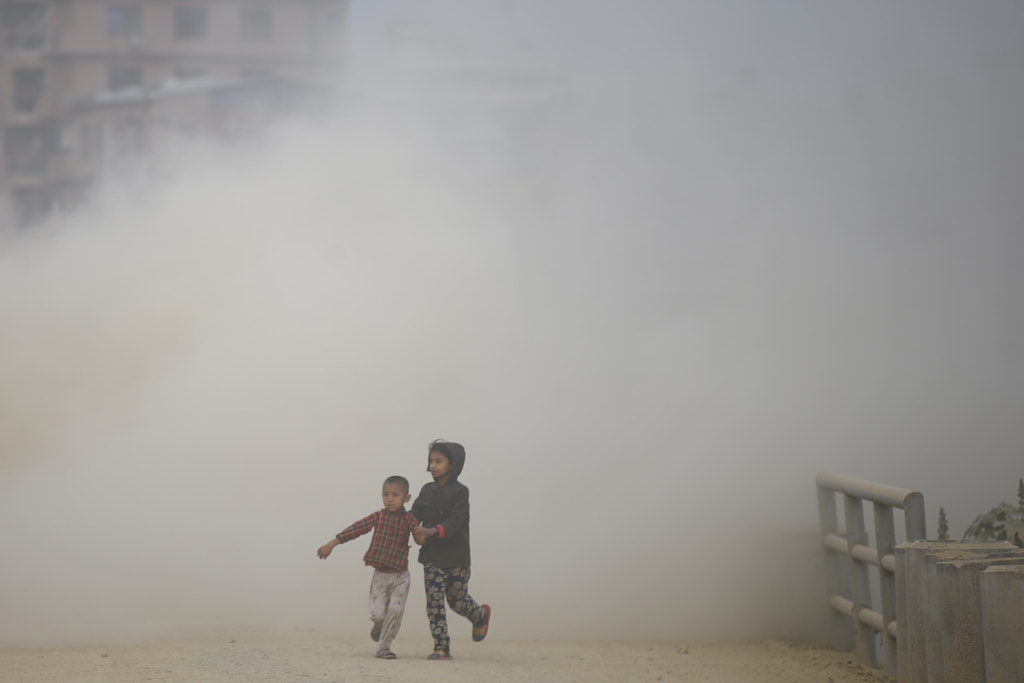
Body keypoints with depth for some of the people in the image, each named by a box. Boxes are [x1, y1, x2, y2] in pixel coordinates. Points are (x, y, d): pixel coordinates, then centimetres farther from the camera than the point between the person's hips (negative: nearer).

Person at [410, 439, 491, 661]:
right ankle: (441, 647, -1)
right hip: (431, 555, 4)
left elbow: (455, 521, -20)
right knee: (434, 600, -4)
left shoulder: (460, 491, -9)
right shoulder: (427, 490, 7)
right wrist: (417, 532, -20)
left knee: (457, 600, 7)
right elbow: (415, 515, 1)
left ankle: (481, 615, 40)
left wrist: (433, 531, -35)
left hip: (456, 556, -4)